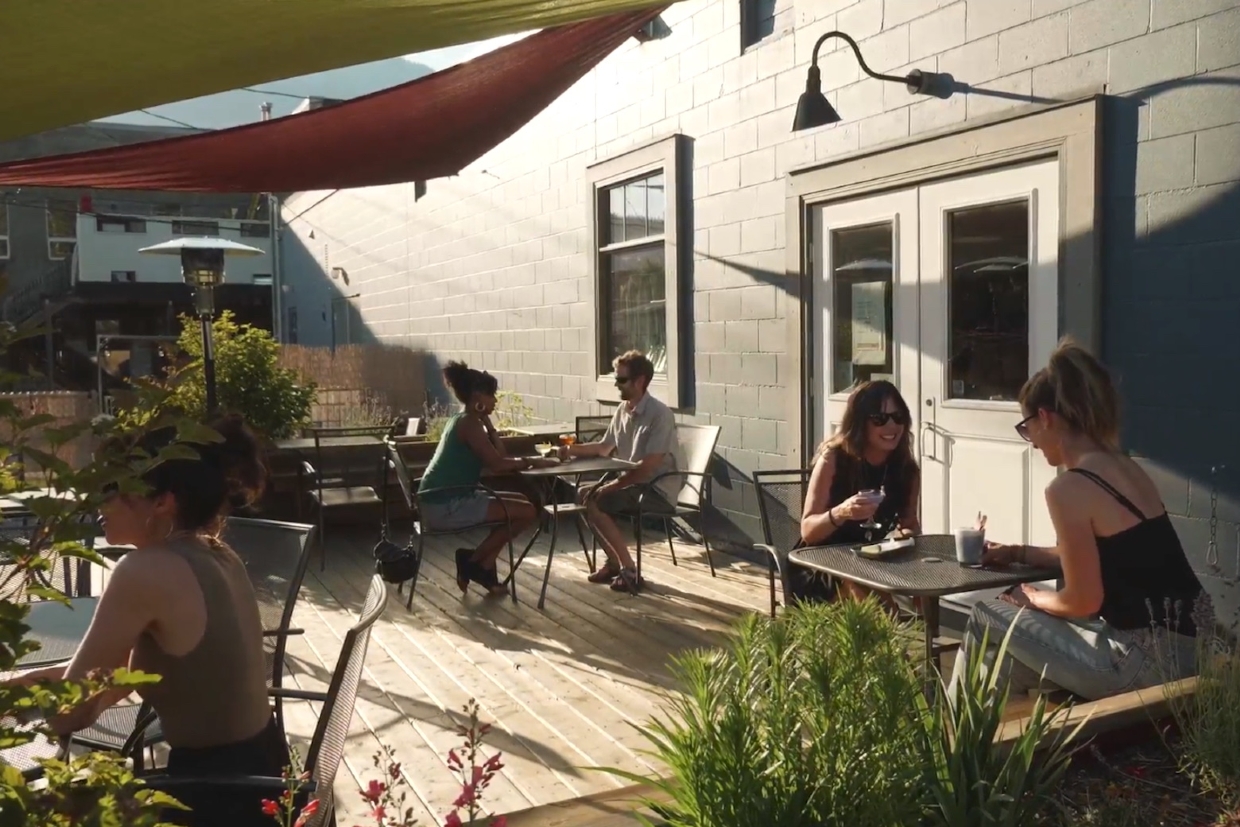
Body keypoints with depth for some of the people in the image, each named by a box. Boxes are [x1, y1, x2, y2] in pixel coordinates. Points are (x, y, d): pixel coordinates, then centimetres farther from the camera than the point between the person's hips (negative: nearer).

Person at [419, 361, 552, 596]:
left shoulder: (464, 421, 18)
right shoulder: (469, 423, -13)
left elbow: (498, 457, 14)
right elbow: (497, 465, -20)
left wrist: (487, 422, 9)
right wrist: (529, 462, -6)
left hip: (446, 501, 10)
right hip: (447, 506, -10)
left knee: (520, 501, 18)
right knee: (528, 512, -10)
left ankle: (483, 567, 13)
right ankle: (473, 561, 4)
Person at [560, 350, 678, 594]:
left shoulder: (659, 414, -20)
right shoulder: (622, 410, 6)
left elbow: (648, 466, -25)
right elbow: (604, 447, 20)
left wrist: (613, 485, -23)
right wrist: (573, 449, 4)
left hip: (657, 489, -9)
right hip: (632, 483, 9)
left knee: (594, 502, -20)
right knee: (584, 495, 0)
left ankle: (629, 570, -11)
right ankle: (614, 561, 8)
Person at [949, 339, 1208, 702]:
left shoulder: (1068, 489, -19)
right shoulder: (1126, 467, 9)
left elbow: (1083, 601, -14)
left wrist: (1032, 597, 5)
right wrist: (1016, 553, 26)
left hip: (1149, 656, -9)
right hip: (1185, 642, 9)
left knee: (985, 621, 5)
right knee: (1012, 641, 21)